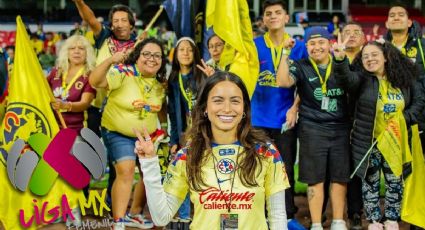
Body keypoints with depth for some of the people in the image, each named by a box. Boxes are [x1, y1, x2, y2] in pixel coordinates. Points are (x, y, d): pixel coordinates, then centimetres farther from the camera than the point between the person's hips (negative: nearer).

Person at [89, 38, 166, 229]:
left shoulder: (160, 83, -3)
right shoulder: (124, 72, -21)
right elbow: (95, 82, -35)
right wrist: (110, 61, -47)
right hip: (118, 133, -7)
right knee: (126, 171, -21)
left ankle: (134, 214, 33)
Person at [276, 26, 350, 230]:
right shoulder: (301, 67, 0)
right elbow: (283, 82, -19)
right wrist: (285, 53, -20)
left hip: (340, 129, 3)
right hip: (312, 130, -3)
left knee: (340, 178, 8)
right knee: (315, 179, 3)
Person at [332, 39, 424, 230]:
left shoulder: (404, 78, 1)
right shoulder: (362, 78, -6)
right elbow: (346, 78, -28)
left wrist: (404, 118, -10)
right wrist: (340, 59, -48)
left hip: (396, 141, 2)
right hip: (369, 142, -2)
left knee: (395, 181, 12)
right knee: (370, 182, 7)